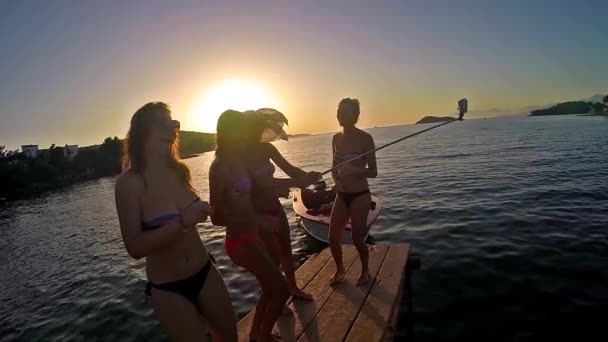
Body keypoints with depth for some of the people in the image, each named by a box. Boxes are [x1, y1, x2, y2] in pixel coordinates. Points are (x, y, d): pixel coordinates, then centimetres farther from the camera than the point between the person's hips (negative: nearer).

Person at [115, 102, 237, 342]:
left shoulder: (179, 170, -4)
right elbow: (135, 247, -24)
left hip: (205, 272, 5)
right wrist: (181, 222, -30)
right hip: (168, 288, -5)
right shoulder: (129, 182, -18)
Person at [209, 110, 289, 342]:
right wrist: (255, 219, -20)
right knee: (281, 289, 1)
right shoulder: (220, 166, -21)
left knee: (270, 287, 21)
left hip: (250, 237, 8)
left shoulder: (238, 161, 2)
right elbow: (217, 216, -21)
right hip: (240, 241, -8)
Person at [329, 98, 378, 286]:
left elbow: (373, 172, -11)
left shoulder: (365, 138, -12)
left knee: (357, 239, 3)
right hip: (342, 195, 5)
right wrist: (336, 180, -5)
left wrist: (354, 170, -28)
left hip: (360, 195, -5)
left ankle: (365, 271, 30)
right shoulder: (336, 138, 4)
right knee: (333, 238, 6)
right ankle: (340, 270, 32)